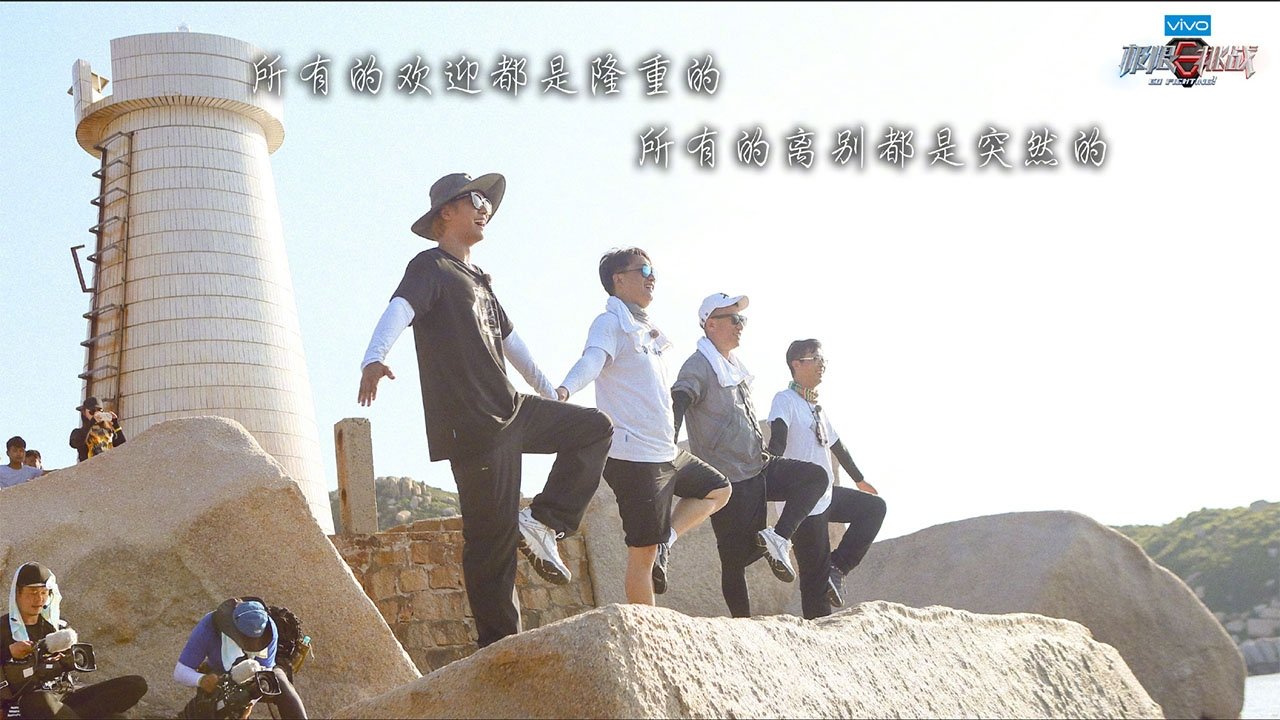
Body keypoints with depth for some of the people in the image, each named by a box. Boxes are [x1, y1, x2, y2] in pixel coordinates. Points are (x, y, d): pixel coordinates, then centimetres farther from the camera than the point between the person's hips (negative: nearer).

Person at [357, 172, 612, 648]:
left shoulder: (480, 281, 23)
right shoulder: (431, 267, -4)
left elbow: (510, 341, 33)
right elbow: (399, 310, -24)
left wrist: (549, 393, 38)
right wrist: (373, 359, -44)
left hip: (511, 410, 9)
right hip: (472, 424, -9)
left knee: (594, 428, 11)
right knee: (494, 534, -8)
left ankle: (542, 523, 1)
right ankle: (499, 646, -1)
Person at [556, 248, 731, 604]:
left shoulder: (646, 328, 17)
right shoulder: (610, 323, -10)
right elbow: (592, 360, -30)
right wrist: (564, 390, -49)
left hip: (667, 452, 10)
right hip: (634, 455, -10)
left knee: (719, 489, 21)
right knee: (643, 554, -4)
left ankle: (664, 545, 11)